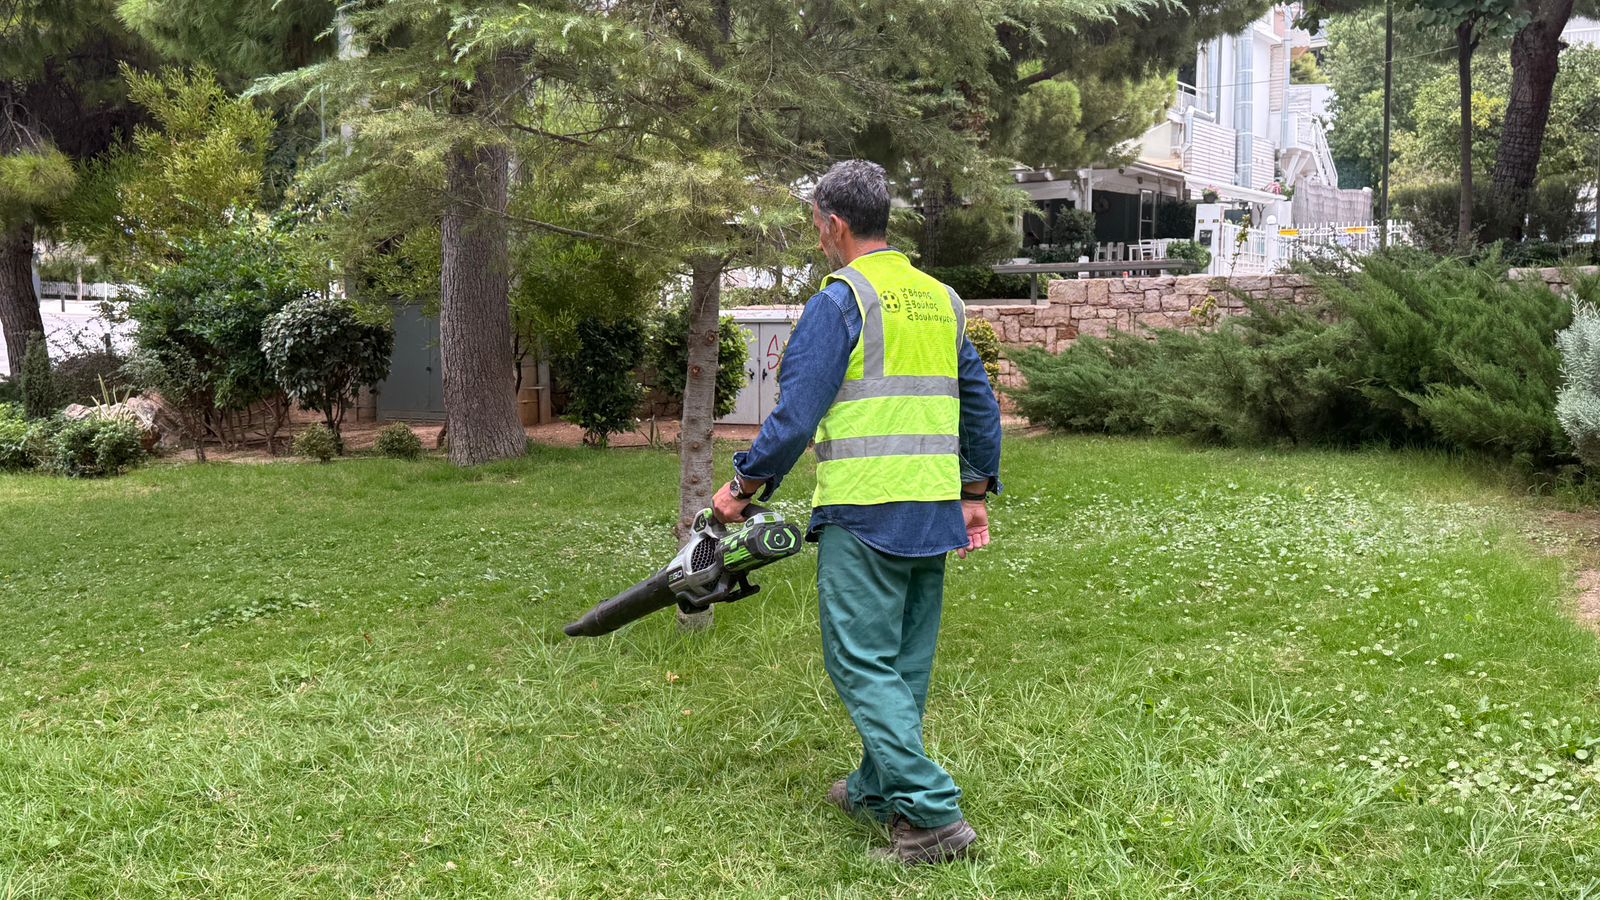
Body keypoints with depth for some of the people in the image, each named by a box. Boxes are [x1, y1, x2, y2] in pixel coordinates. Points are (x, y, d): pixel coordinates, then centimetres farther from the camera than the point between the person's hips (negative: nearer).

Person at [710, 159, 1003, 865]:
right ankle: (879, 788, 27)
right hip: (933, 513, 8)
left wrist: (743, 487, -1)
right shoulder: (940, 299, 14)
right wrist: (976, 495, 24)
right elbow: (979, 404, 18)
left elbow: (797, 412, -12)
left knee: (862, 662, -4)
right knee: (906, 661, 15)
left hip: (864, 512, -8)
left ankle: (933, 814, -10)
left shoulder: (840, 300, -8)